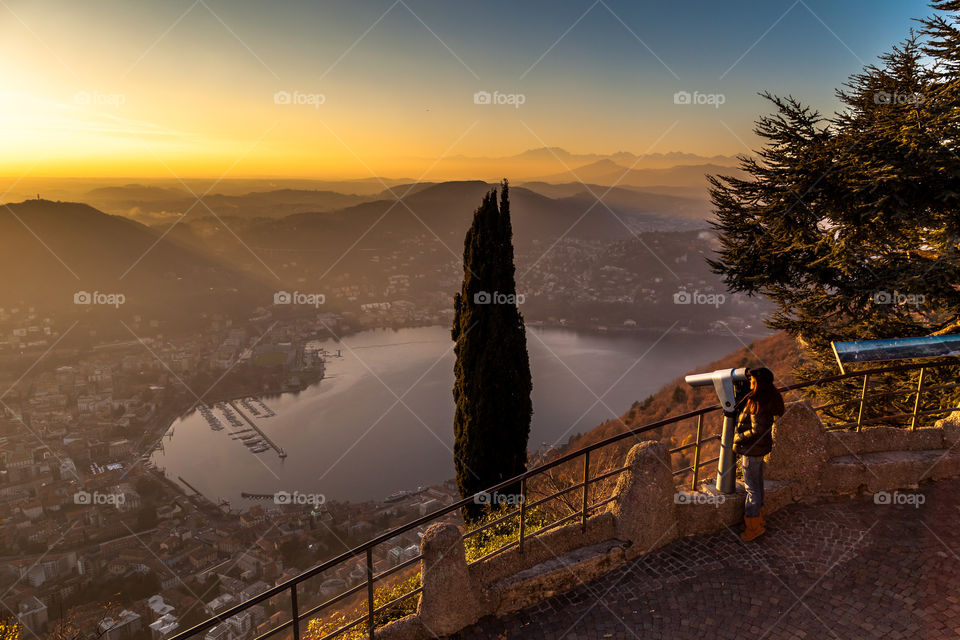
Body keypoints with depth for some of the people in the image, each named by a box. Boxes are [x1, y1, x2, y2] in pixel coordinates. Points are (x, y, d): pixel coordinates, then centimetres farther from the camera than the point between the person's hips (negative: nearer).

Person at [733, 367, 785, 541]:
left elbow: (757, 430, -27)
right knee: (757, 483, 20)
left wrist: (739, 438, -14)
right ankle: (757, 518, 34)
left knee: (752, 486, 3)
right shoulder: (769, 398, 3)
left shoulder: (757, 404, -27)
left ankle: (753, 525, 14)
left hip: (752, 449, -9)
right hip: (760, 447, 9)